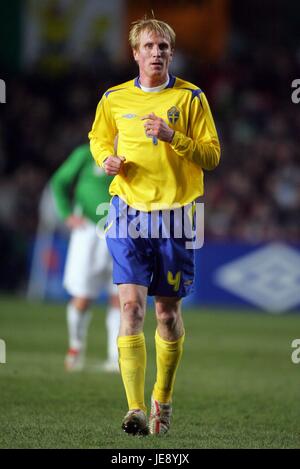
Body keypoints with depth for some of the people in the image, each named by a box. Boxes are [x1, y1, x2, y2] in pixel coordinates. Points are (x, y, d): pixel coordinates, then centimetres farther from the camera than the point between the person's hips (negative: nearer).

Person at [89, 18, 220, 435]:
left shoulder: (190, 97, 1)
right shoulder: (114, 99, 7)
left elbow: (212, 155, -1)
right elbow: (98, 137, 25)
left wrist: (173, 137, -17)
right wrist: (106, 158, 3)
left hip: (174, 212, 0)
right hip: (129, 211, 0)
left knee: (168, 311, 8)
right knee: (131, 306, -14)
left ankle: (163, 400, 29)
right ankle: (137, 410, -20)